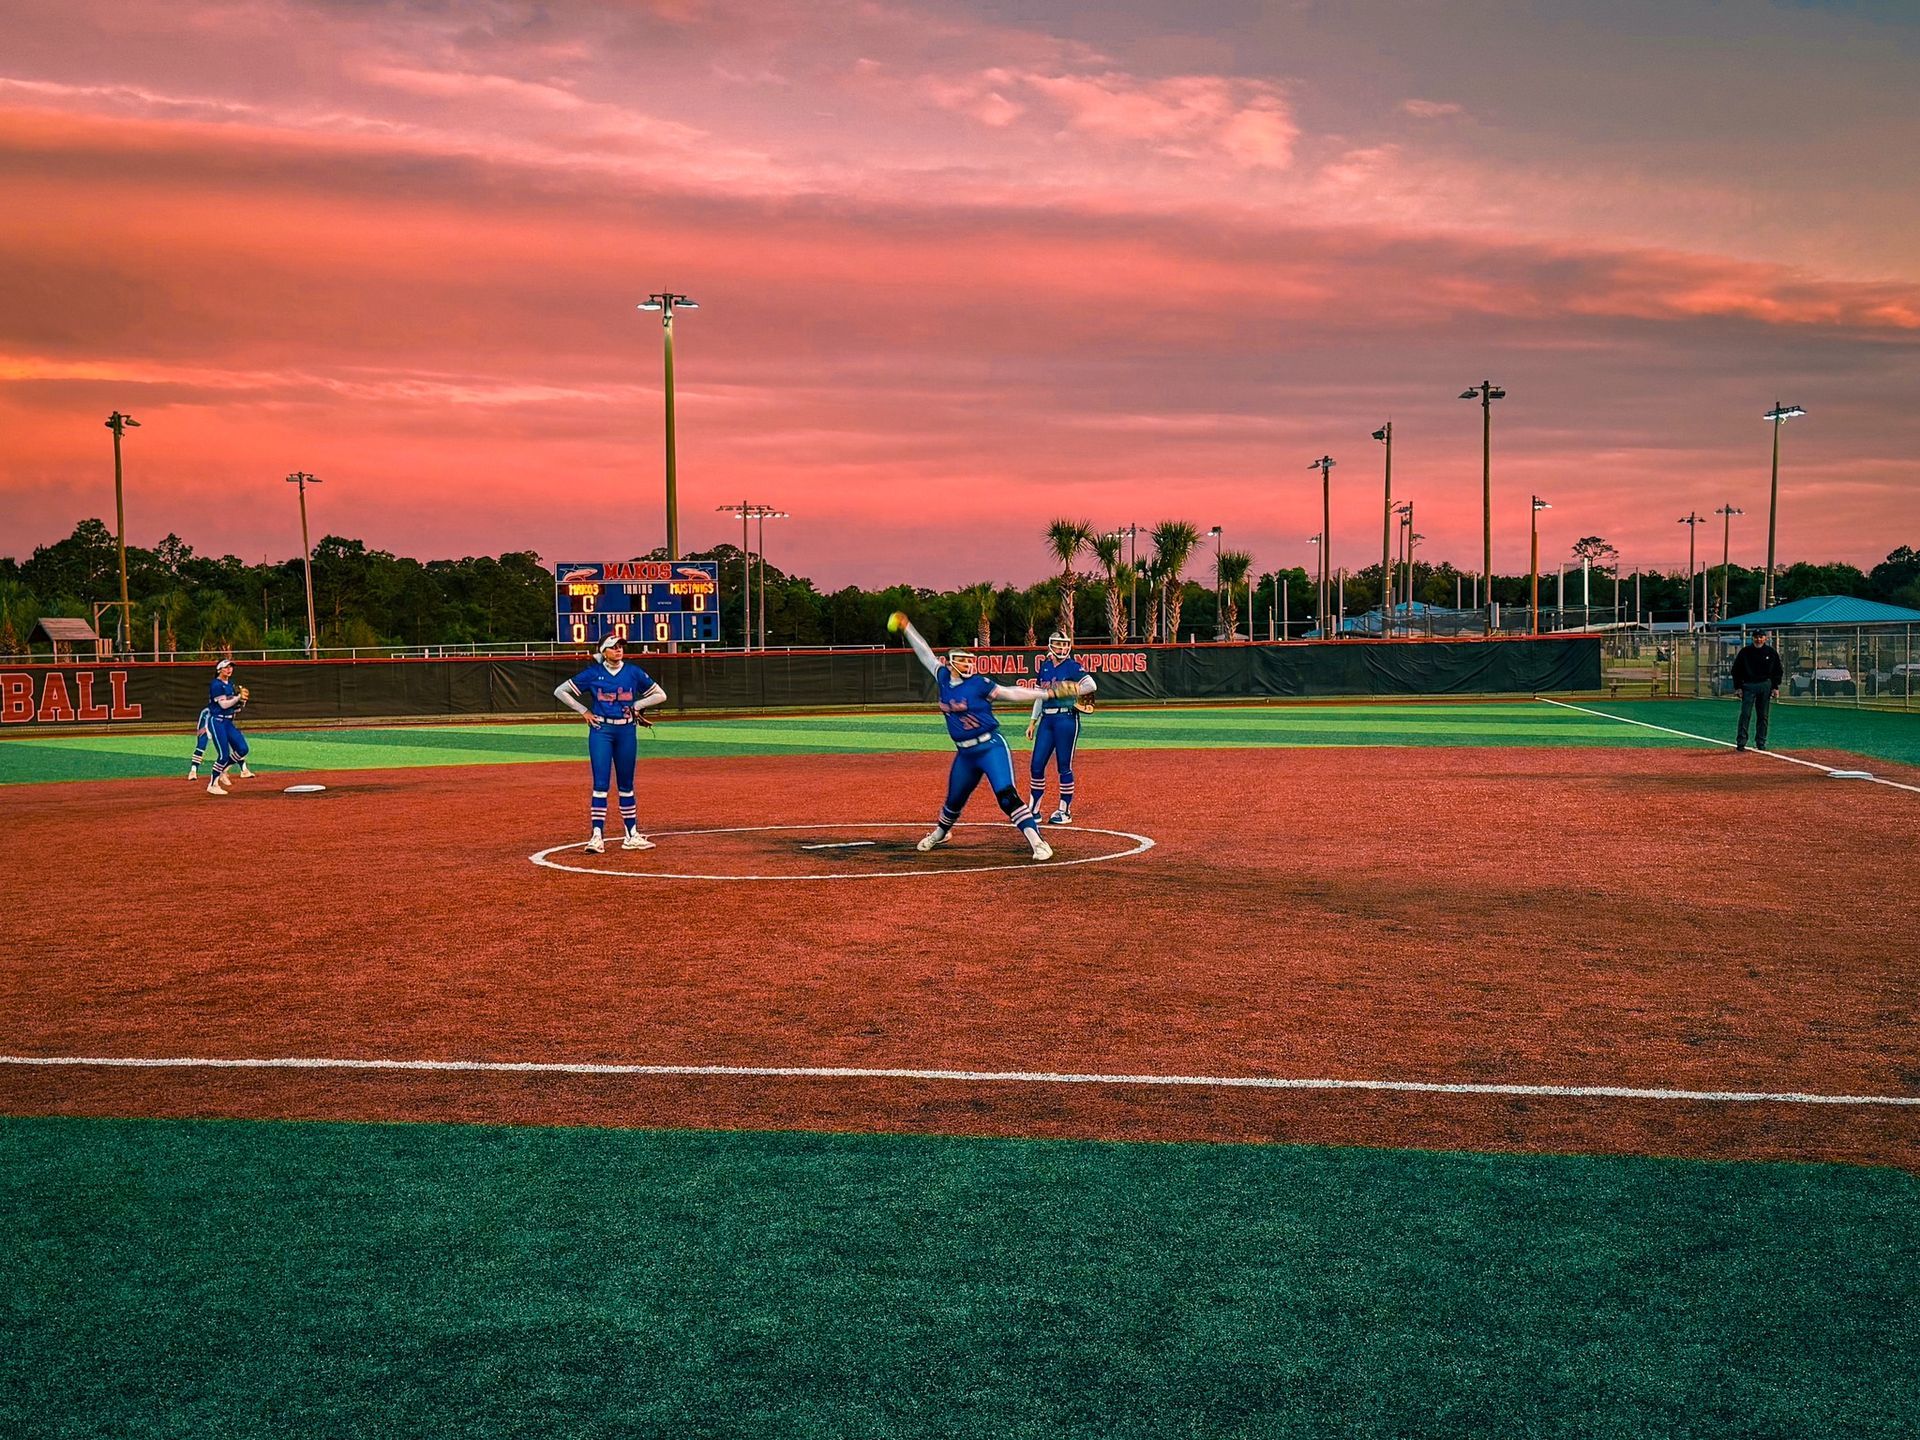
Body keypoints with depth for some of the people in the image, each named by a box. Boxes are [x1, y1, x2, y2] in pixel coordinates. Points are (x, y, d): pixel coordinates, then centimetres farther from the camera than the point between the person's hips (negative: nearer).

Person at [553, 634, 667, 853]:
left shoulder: (634, 672, 3)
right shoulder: (593, 673, -1)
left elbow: (660, 695, 9)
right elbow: (560, 691, 4)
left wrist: (636, 705, -1)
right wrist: (584, 711, -1)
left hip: (627, 731, 2)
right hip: (600, 730, -2)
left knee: (626, 784, 9)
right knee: (601, 783, -7)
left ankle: (632, 835, 14)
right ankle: (597, 836, -8)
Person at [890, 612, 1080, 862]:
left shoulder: (979, 683, -9)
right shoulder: (943, 678, 5)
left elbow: (1011, 693, -11)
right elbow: (925, 654, 16)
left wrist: (1050, 693, -17)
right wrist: (906, 628, 22)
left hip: (991, 748, -6)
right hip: (964, 754, 6)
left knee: (1006, 795, -21)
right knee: (954, 800, 20)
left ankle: (1038, 842, -23)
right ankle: (940, 833, 49)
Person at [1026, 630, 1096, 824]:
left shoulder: (1073, 667, -4)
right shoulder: (1044, 667, 13)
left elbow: (1092, 685, -18)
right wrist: (1033, 722, 16)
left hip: (1066, 719, -6)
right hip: (1046, 719, 6)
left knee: (1064, 766, -2)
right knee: (1036, 765, 4)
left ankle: (1065, 812, 7)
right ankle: (1033, 810, 13)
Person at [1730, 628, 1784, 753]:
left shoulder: (1771, 652, 5)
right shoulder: (1745, 651, 0)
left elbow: (1778, 671, 11)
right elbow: (1736, 670, 4)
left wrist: (1775, 687, 3)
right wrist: (1738, 687, -2)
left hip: (1765, 686, 2)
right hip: (1748, 685, -2)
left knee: (1763, 716, 6)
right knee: (1745, 713, -8)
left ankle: (1761, 743, 13)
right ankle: (1740, 742, -7)